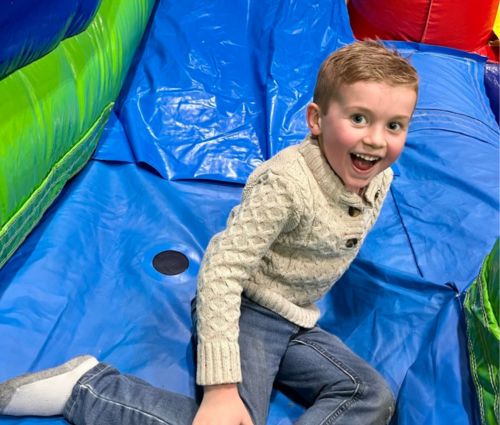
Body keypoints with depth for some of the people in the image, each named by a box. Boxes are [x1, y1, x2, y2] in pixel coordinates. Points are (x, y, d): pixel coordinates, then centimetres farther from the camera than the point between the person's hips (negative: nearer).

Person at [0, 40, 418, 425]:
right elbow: (221, 270, -29)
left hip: (294, 321, 8)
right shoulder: (285, 183, -27)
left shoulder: (379, 180, -2)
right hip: (245, 308, -8)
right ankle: (85, 386, -11)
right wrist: (221, 388, -32)